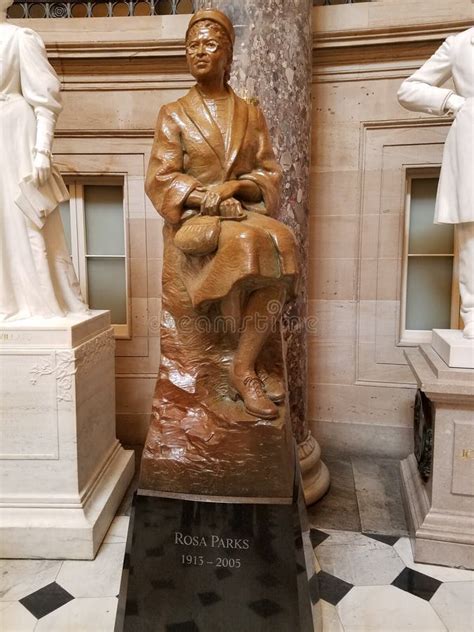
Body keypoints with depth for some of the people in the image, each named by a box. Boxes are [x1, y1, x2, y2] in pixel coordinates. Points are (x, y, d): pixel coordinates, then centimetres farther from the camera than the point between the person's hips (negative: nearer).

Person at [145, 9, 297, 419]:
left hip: (246, 212, 3)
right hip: (193, 221, -2)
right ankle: (249, 367, -21)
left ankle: (244, 367, -27)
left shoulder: (251, 114, 15)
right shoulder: (174, 114, 8)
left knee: (282, 242, -32)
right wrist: (210, 199, -17)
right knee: (248, 243, -35)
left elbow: (270, 175, 8)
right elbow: (160, 180, -1)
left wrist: (235, 186, -13)